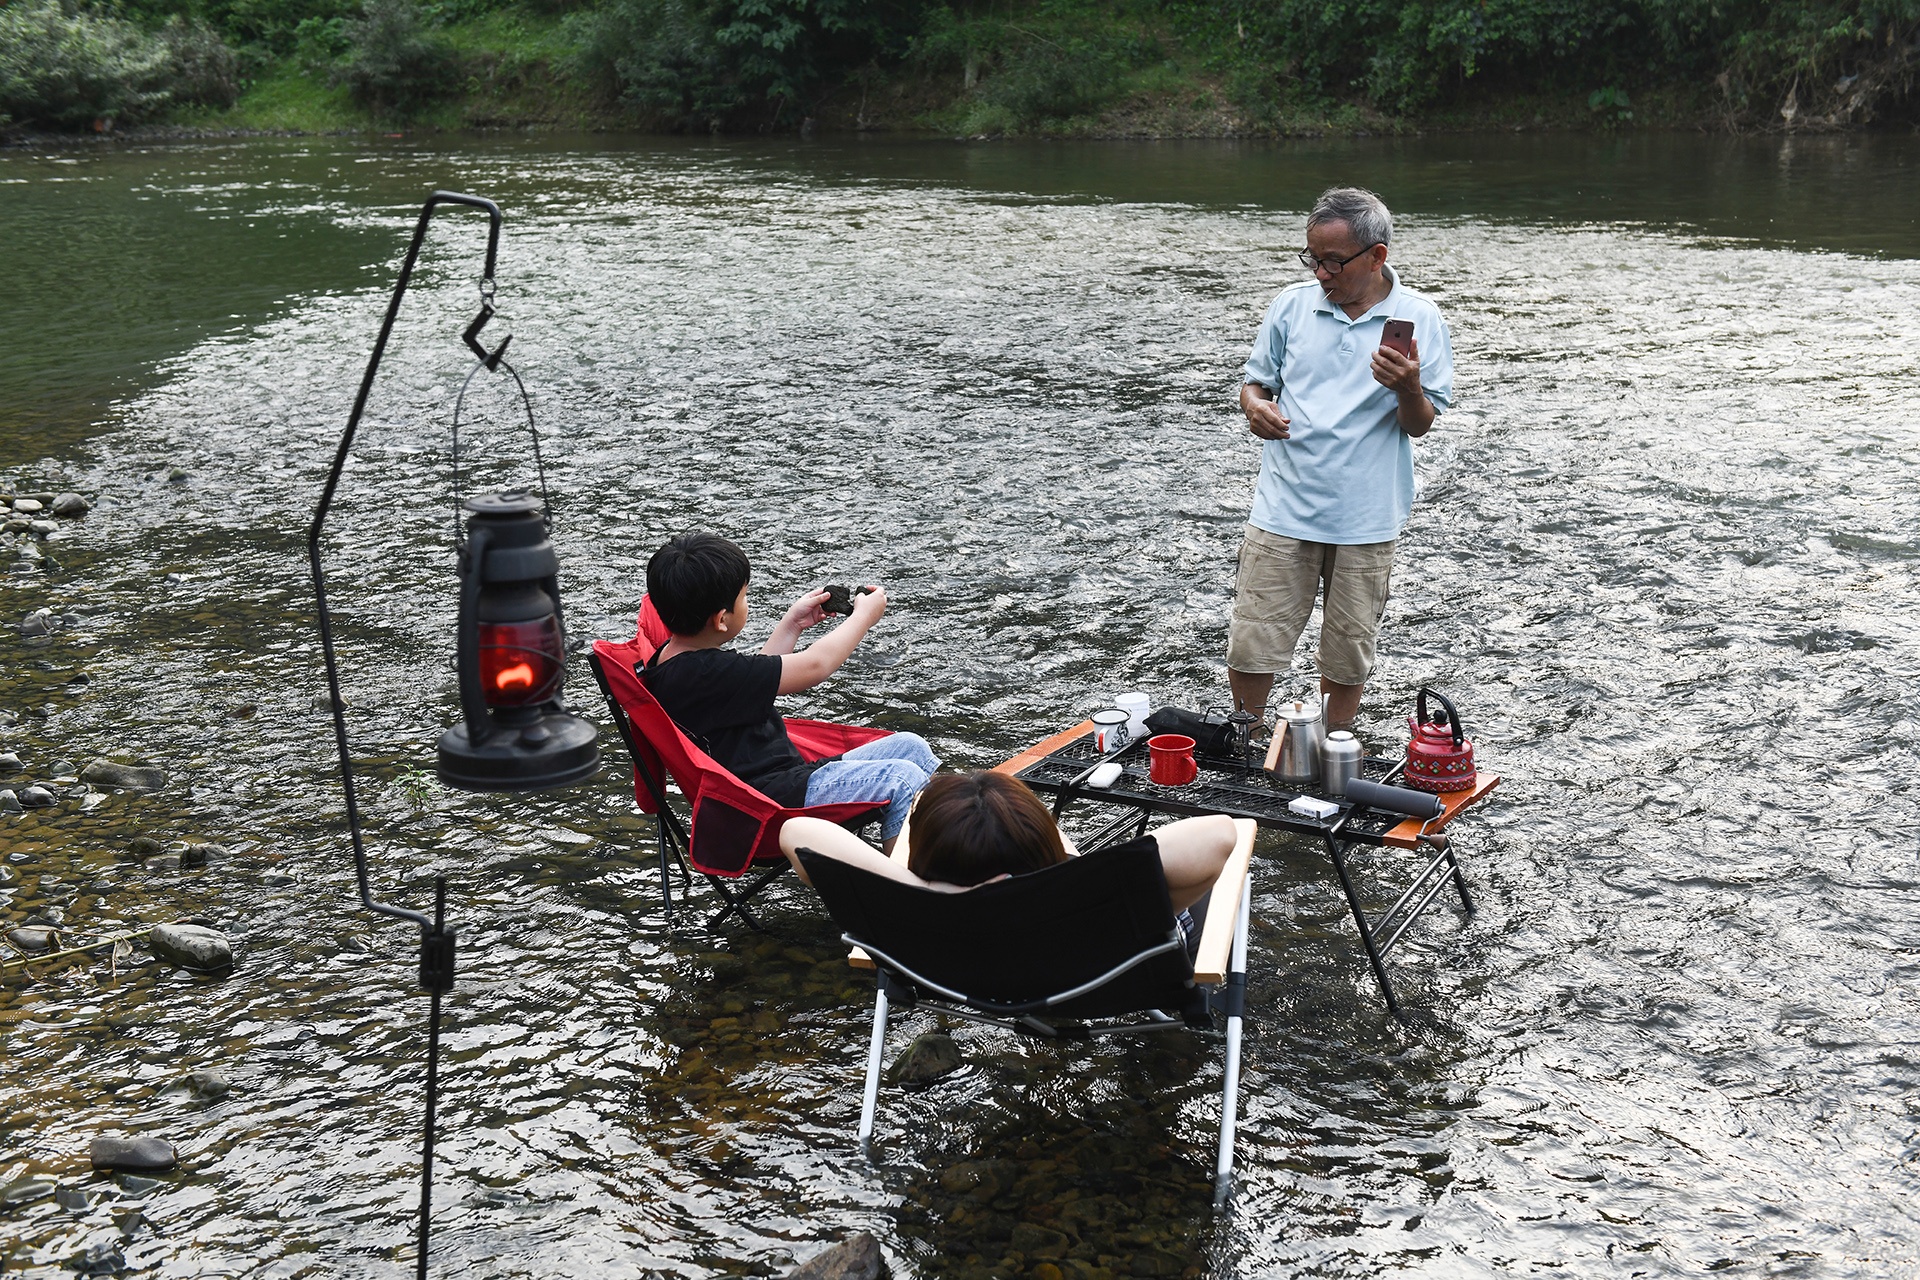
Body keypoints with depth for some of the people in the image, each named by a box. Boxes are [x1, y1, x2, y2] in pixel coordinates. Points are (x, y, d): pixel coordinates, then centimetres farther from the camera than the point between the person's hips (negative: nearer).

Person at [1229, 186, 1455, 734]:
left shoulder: (1418, 319, -2)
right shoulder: (1292, 305, 4)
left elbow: (1420, 426, -1)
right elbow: (1255, 381, 14)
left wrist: (1409, 388, -23)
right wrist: (1255, 406, -10)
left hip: (1366, 517, -1)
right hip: (1284, 508, 1)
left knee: (1348, 656, 10)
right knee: (1251, 647, 0)